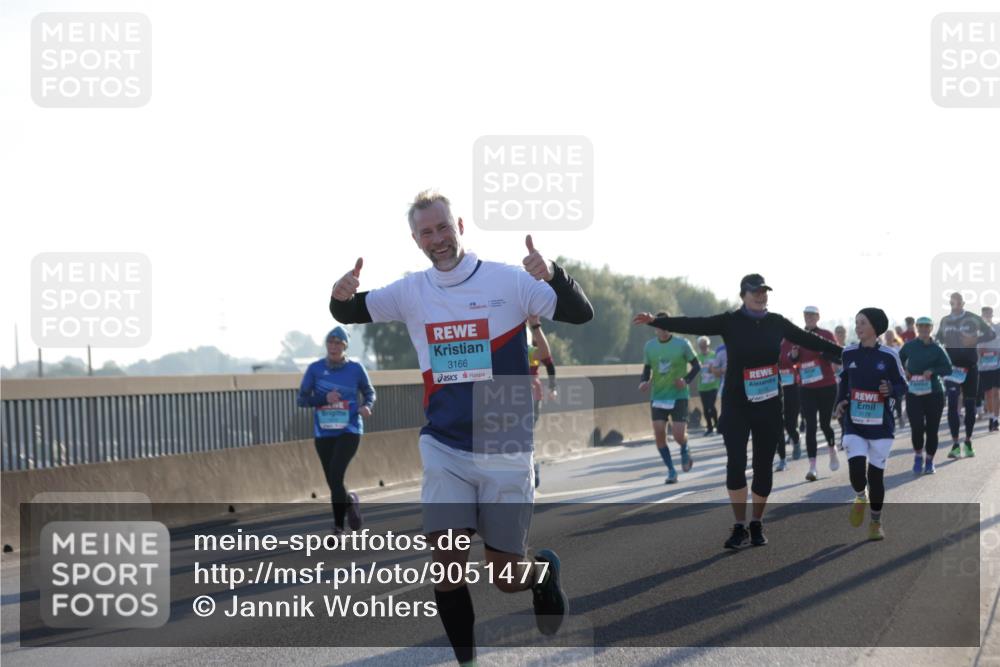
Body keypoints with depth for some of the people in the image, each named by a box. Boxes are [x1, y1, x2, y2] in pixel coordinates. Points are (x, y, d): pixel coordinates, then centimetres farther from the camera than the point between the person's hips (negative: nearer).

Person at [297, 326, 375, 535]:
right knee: (333, 483, 5)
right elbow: (302, 400, 1)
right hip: (323, 433, 2)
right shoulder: (315, 368, 1)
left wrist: (367, 406, -8)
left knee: (335, 476, -18)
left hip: (349, 431, -2)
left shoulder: (355, 368, 0)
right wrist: (324, 398, -17)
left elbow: (369, 393, 14)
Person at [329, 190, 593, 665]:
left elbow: (580, 314, -12)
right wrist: (341, 295, -14)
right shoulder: (411, 292, 3)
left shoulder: (508, 281, -7)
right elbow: (350, 315, 12)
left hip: (504, 451, -2)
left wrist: (552, 274, -33)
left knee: (507, 577, 4)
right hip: (444, 450, 2)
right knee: (447, 565, -11)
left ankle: (546, 570, 39)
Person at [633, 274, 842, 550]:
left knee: (763, 465, 5)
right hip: (736, 404, -2)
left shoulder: (776, 323, 5)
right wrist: (656, 321, -25)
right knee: (736, 463, -10)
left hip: (769, 405, 2)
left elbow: (809, 340, 14)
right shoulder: (730, 322, -3)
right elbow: (693, 325, -13)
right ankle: (740, 528, -1)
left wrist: (843, 353, 16)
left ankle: (757, 525, 20)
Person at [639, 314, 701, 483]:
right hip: (657, 397, 3)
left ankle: (684, 451, 28)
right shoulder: (649, 346, 4)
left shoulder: (682, 344, -5)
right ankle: (671, 471, 7)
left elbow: (696, 366, 1)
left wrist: (687, 380, -16)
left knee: (678, 435, -11)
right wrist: (644, 382, -9)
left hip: (678, 396, -3)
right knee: (659, 433, -8)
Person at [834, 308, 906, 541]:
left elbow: (902, 386, 1)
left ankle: (876, 522, 24)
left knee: (876, 474, 4)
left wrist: (891, 390, -20)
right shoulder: (849, 353, 1)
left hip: (881, 425, -1)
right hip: (854, 423, 1)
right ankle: (860, 498, 21)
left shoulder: (889, 356, -6)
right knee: (856, 470, -15)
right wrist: (840, 401, 1)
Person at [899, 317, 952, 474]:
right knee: (917, 427, -12)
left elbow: (948, 368, -5)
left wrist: (932, 371, -20)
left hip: (934, 392, 0)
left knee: (932, 429, 2)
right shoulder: (909, 346, 5)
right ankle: (918, 456, 13)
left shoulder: (937, 349, 1)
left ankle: (929, 461, 20)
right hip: (913, 394, 0)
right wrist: (903, 373, 1)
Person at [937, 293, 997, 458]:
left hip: (969, 365, -1)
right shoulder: (945, 321, 7)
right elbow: (938, 339, 17)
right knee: (952, 404, -9)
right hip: (951, 365, 1)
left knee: (970, 404, 7)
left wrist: (975, 339, -16)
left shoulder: (973, 319, -2)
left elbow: (992, 334, -1)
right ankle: (955, 444, -9)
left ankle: (968, 442, 19)